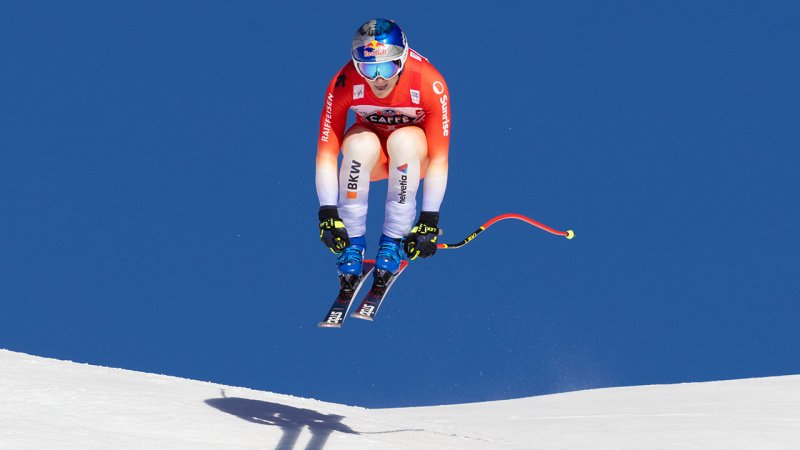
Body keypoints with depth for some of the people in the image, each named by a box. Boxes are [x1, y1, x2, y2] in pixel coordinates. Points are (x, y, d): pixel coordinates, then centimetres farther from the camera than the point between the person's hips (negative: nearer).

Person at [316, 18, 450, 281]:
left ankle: (393, 242, -21)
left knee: (404, 140, -35)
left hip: (412, 157, -1)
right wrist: (328, 214, -31)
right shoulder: (344, 83, -26)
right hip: (370, 159, 1)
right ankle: (352, 243, -19)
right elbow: (326, 153, -24)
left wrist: (429, 222, -28)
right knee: (361, 143, -34)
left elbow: (439, 159, -26)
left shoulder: (429, 84, -30)